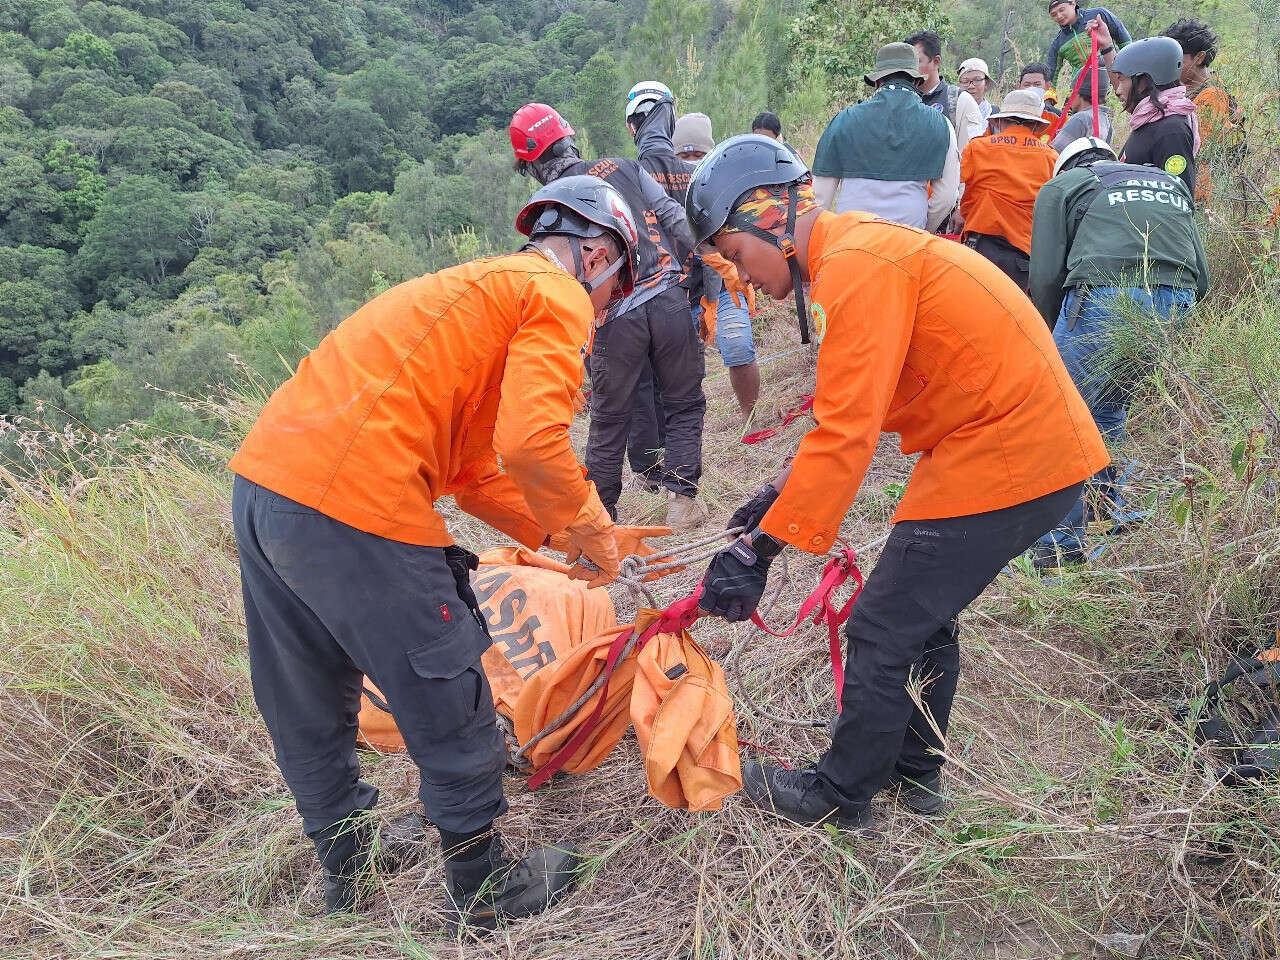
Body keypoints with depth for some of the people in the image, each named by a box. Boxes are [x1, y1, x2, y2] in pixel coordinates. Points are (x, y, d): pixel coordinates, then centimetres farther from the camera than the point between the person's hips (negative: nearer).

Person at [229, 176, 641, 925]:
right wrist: (591, 529, 0)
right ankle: (487, 890, 29)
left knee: (308, 715, 23)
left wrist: (562, 535, 23)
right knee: (452, 710, 9)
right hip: (357, 511, -10)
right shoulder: (557, 297, 0)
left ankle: (346, 872, 44)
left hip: (263, 478, 10)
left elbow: (471, 468, 25)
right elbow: (531, 442, -18)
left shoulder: (481, 287, 26)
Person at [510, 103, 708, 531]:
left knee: (609, 420, 15)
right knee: (685, 403, 14)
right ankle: (681, 498, 6)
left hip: (613, 318, 0)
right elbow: (674, 218, 3)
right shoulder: (622, 167, 8)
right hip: (669, 299, 1)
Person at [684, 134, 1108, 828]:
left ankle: (839, 795, 19)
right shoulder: (858, 249, 12)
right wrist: (786, 492, 10)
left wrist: (760, 548, -22)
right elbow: (849, 408, 14)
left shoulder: (854, 268, -20)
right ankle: (914, 771, 38)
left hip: (1004, 456, -10)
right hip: (1035, 443, 10)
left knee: (882, 633, 0)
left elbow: (846, 431, -26)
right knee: (924, 614, 21)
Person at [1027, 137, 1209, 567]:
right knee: (1108, 406, 25)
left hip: (1104, 298, -6)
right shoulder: (1170, 183, 33)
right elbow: (1202, 276, 27)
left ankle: (1062, 542, 5)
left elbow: (1046, 277, 7)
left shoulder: (1060, 187, 18)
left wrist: (1051, 337, 21)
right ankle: (1117, 513, 34)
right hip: (1177, 304, 6)